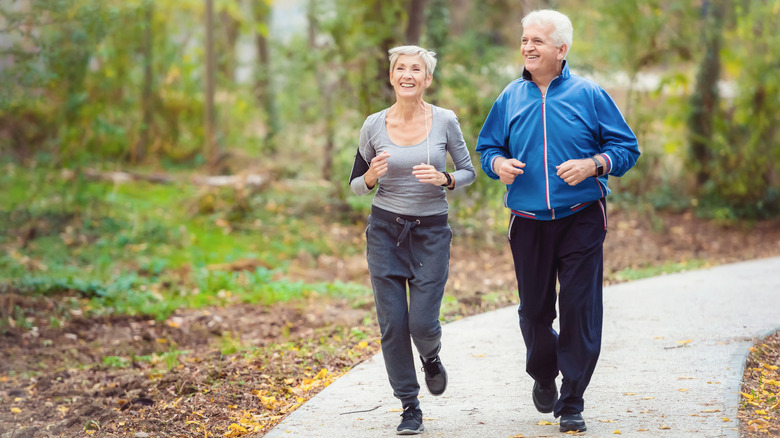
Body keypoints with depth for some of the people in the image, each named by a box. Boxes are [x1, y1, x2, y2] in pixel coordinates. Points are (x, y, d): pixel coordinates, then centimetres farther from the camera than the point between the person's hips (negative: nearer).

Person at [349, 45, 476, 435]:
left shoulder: (444, 121, -5)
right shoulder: (374, 125, -3)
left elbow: (469, 172, 5)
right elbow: (356, 185, 6)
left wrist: (444, 179, -16)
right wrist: (371, 176, -16)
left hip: (431, 231, -1)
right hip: (385, 230, 1)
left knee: (422, 322, -6)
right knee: (392, 323, -1)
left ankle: (431, 359, 32)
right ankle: (410, 407, 15)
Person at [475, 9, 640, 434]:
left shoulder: (589, 95, -1)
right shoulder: (510, 98, 7)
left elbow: (627, 148, 1)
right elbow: (486, 147, 17)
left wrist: (592, 164, -17)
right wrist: (498, 164, -6)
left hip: (581, 221, -2)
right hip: (528, 223, 2)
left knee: (580, 311, -5)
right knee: (534, 309, 9)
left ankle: (571, 403, 5)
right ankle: (543, 375, 38)